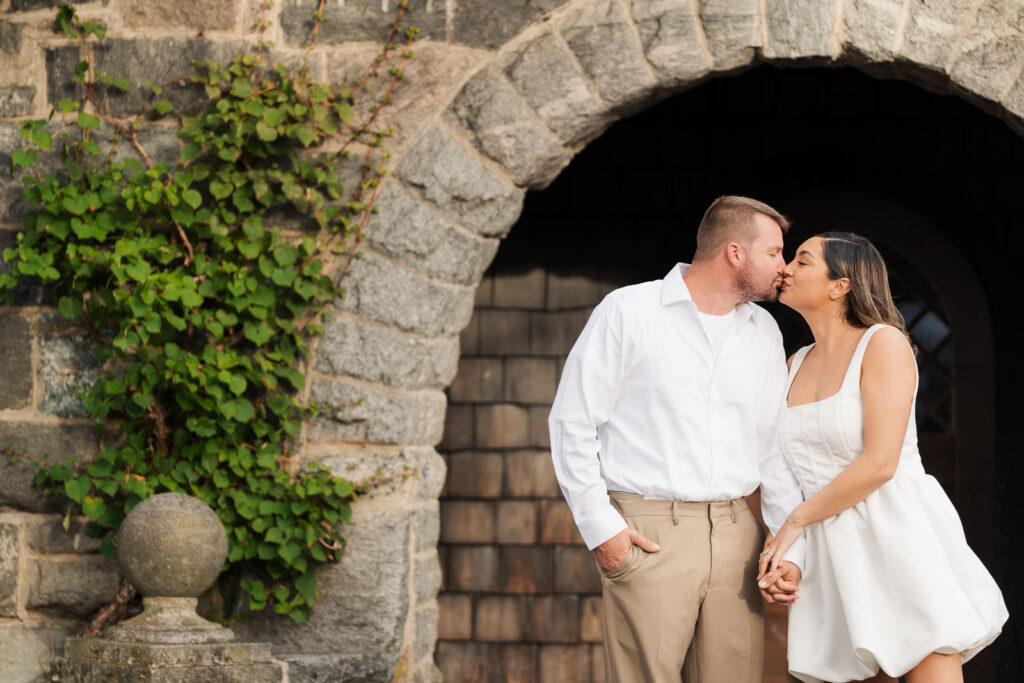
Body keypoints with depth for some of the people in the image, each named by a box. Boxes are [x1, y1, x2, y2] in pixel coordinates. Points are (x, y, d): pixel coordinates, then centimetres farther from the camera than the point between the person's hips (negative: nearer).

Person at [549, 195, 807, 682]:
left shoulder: (764, 332, 15)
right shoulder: (628, 312, -1)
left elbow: (776, 449, 17)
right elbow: (572, 422, -2)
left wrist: (791, 549, 7)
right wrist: (600, 528, -8)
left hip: (734, 533, 5)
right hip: (648, 533, -5)